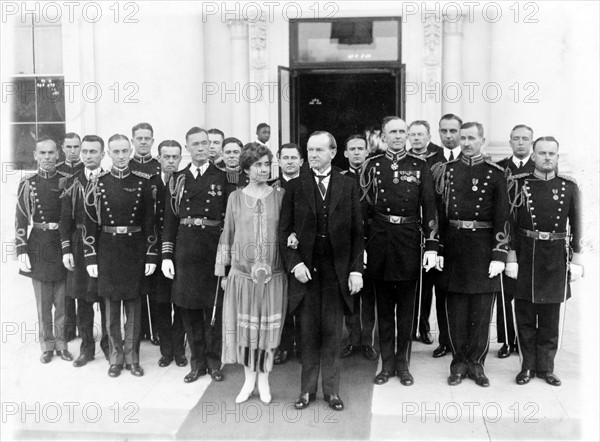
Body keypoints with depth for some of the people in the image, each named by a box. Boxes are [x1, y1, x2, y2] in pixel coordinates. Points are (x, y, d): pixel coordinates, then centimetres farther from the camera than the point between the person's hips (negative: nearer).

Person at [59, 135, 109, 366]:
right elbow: (66, 218, 4)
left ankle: (108, 344, 20)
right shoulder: (72, 182, 6)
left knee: (106, 298, 5)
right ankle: (87, 347, 21)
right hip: (79, 246, 2)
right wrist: (66, 249, -3)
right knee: (82, 299, 9)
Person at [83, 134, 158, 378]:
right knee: (111, 307, 8)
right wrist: (90, 258, -4)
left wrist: (151, 255, -3)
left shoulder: (142, 182, 0)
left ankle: (132, 357, 20)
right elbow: (90, 223, 0)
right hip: (107, 250, 0)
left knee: (134, 307, 7)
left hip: (135, 250, 0)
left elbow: (150, 222, 1)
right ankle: (116, 357, 21)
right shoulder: (97, 183, 0)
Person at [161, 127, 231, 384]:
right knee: (189, 308, 8)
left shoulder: (222, 178, 2)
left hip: (214, 248, -2)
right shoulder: (177, 179, 8)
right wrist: (166, 255, 1)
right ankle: (197, 362, 21)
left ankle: (214, 362, 19)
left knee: (214, 307, 5)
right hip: (185, 248, 2)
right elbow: (170, 219, 7)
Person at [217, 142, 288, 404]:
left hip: (273, 274, 0)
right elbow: (227, 235, 7)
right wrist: (223, 272, 6)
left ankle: (264, 379, 22)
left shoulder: (280, 195, 2)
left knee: (269, 328, 6)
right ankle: (249, 379, 23)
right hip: (242, 273, 0)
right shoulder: (235, 198, 4)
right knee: (245, 327, 6)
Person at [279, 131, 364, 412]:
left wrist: (356, 270, -3)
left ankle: (331, 389, 19)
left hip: (337, 270, 0)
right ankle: (308, 389, 19)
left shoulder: (348, 186, 4)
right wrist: (294, 263, -8)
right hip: (305, 269, 0)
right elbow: (284, 231, 4)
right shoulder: (295, 187, 4)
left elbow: (357, 231, 4)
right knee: (308, 333, 7)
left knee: (332, 332, 5)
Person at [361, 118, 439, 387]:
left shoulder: (419, 166, 4)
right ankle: (387, 364, 20)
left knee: (407, 306, 8)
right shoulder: (372, 166, 4)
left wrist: (432, 246, -7)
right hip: (379, 240, 1)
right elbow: (362, 206, 3)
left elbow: (429, 207, 0)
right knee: (384, 306, 9)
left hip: (409, 241, 0)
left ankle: (403, 363, 20)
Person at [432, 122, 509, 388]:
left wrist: (499, 255, -8)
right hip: (453, 247, 1)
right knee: (456, 309, 7)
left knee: (482, 310, 5)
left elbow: (502, 217, -2)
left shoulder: (495, 173, 1)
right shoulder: (446, 170, 6)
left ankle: (476, 363, 18)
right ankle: (459, 363, 19)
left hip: (484, 247, -1)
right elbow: (438, 212, 5)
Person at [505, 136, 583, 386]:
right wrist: (511, 257, -5)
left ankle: (545, 367, 22)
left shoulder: (569, 187, 3)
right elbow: (509, 223, -1)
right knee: (525, 317, 7)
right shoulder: (518, 183, -1)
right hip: (525, 255, -1)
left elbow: (576, 226, 6)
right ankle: (528, 366, 20)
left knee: (551, 319, 9)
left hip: (557, 258, 1)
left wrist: (576, 260, 2)